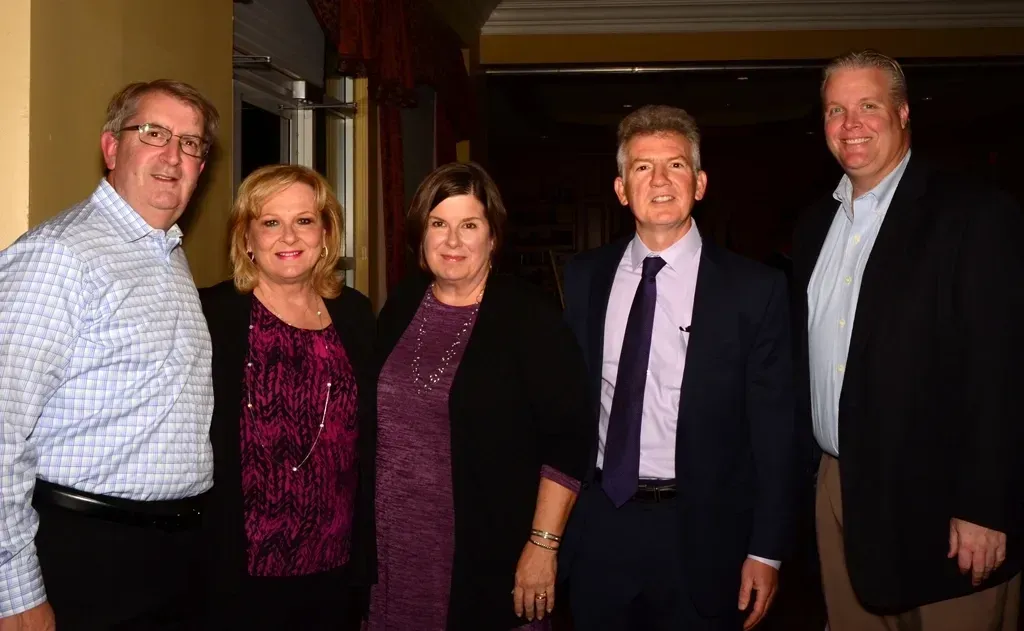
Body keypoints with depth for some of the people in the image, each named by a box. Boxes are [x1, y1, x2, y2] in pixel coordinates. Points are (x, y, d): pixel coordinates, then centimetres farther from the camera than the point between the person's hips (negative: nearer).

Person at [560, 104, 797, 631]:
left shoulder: (754, 288, -7)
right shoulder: (584, 277, 2)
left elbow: (772, 430, -5)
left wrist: (766, 550, -6)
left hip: (700, 534, -2)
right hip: (597, 526, 3)